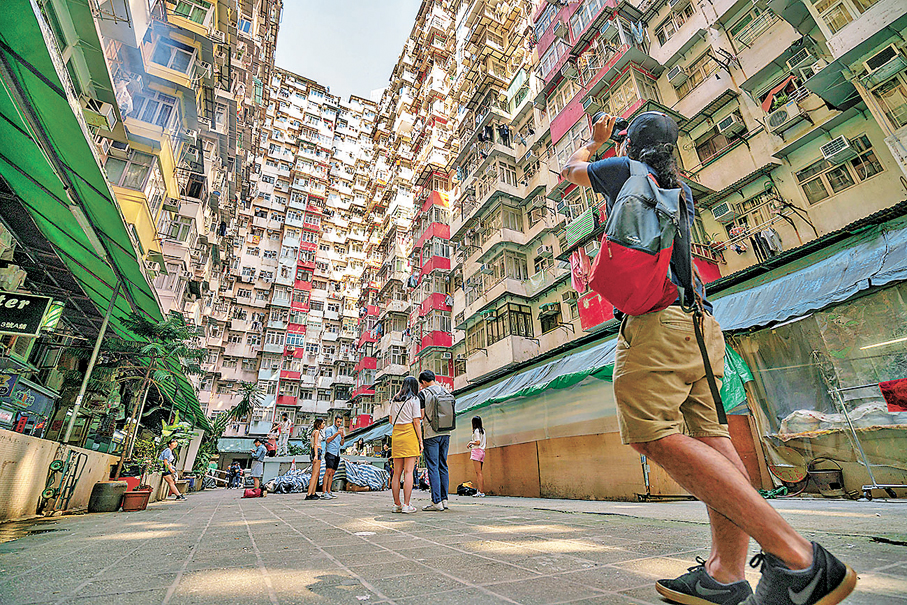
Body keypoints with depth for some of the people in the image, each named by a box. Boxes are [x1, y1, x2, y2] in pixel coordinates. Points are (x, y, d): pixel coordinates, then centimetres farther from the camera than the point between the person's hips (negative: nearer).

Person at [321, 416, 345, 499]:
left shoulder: (340, 430, 20)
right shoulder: (329, 429, 0)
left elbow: (341, 444, 16)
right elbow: (328, 440, -13)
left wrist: (342, 436, -3)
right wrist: (336, 433, -20)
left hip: (337, 454, 7)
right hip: (330, 453, -7)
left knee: (332, 473, 5)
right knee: (328, 471, -16)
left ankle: (328, 491, 7)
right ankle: (324, 492, -18)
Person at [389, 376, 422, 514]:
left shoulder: (394, 400, 13)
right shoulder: (414, 399, -2)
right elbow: (416, 422, -7)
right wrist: (420, 441, -4)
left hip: (396, 434, 5)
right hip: (410, 435, -5)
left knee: (397, 472, 8)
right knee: (408, 471, -4)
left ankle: (396, 504, 12)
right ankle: (406, 505, -5)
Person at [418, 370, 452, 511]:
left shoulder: (423, 394, -7)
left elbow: (421, 415, -9)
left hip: (431, 434, -6)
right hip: (445, 433, 6)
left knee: (433, 467, 0)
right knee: (443, 466, 12)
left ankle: (436, 501, 1)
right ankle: (444, 499, 16)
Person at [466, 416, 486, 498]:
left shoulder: (476, 430, -9)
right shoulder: (483, 430, 16)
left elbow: (478, 442, -18)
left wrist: (470, 442, -2)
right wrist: (472, 444, 21)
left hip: (476, 451, -9)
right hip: (482, 451, 9)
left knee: (478, 472, -10)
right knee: (480, 472, 9)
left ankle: (481, 492, -12)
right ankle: (481, 490, 7)